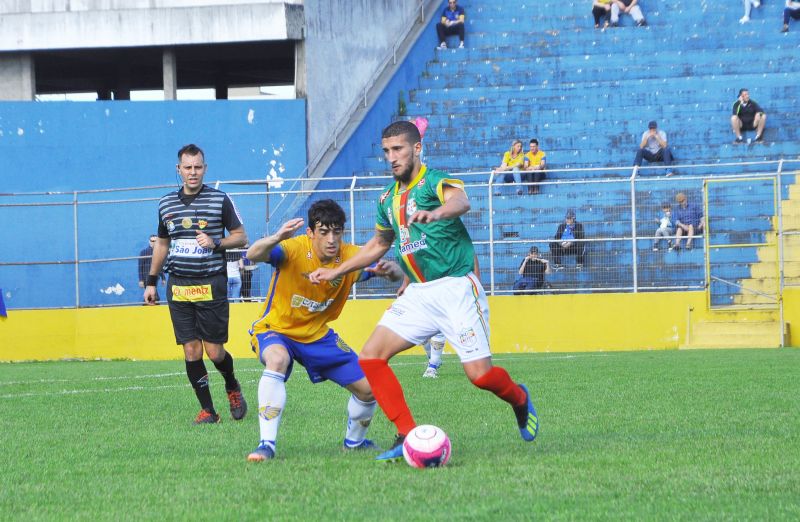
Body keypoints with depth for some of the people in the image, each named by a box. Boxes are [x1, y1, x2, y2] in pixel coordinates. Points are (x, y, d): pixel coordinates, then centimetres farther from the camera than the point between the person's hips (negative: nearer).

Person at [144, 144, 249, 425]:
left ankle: (232, 387, 28)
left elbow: (241, 237, 4)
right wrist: (151, 281, 22)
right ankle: (207, 410, 4)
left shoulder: (220, 200, 0)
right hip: (178, 286, 3)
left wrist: (216, 243, -14)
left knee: (214, 351, -3)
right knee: (192, 351, -3)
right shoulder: (166, 204, 12)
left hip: (211, 285, -3)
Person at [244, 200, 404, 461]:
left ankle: (354, 442, 34)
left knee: (368, 389, 2)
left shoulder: (350, 257, -14)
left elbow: (398, 274, -12)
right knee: (277, 360, -39)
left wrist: (390, 269, -38)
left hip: (318, 335, 5)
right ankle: (267, 445, -36)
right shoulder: (295, 249, -27)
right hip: (275, 330, -5)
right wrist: (277, 238, -65)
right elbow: (253, 255, -44)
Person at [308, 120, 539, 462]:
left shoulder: (434, 181, -11)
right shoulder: (388, 199, 12)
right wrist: (336, 271, 26)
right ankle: (408, 437, -6)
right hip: (419, 292, 7)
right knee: (371, 357, -8)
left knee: (479, 374, -13)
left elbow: (461, 202, -36)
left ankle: (519, 399, 23)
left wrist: (435, 213, -58)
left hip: (456, 287, -7)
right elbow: (378, 244, 30)